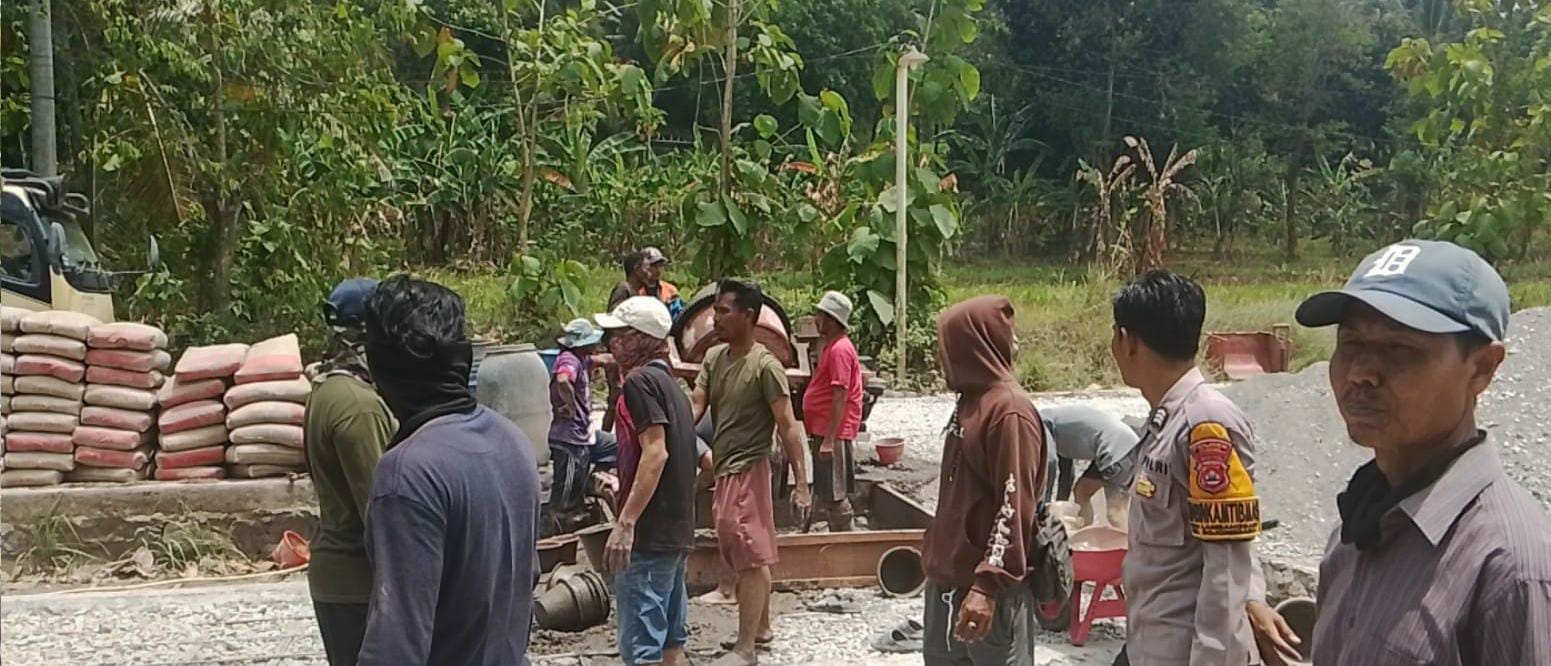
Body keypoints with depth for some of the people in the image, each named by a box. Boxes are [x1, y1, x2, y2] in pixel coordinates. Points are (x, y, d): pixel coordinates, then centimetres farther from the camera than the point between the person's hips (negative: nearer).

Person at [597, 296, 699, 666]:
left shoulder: (641, 381, -11)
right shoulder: (670, 383, 17)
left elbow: (656, 452, -21)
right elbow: (697, 459, 21)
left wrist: (625, 522, -24)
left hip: (648, 534, -10)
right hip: (677, 532, 10)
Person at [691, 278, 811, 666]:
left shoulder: (765, 366, -15)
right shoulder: (713, 357, 7)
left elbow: (788, 427, -15)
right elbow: (695, 408, -1)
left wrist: (801, 483, -18)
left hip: (748, 470, -8)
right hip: (724, 470, 8)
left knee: (751, 558, -4)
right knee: (748, 556, 18)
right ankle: (760, 628, 32)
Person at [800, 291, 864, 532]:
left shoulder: (839, 349, -17)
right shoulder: (831, 346, 15)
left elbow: (840, 397, -22)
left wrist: (829, 439, -23)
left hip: (833, 434, -10)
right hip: (823, 432, 10)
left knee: (835, 496, -5)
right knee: (826, 494, 16)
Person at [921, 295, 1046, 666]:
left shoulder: (1010, 411, -17)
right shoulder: (970, 402, 11)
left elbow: (1014, 510, -22)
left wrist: (988, 586, -25)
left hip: (992, 586, -9)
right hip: (949, 578, 9)